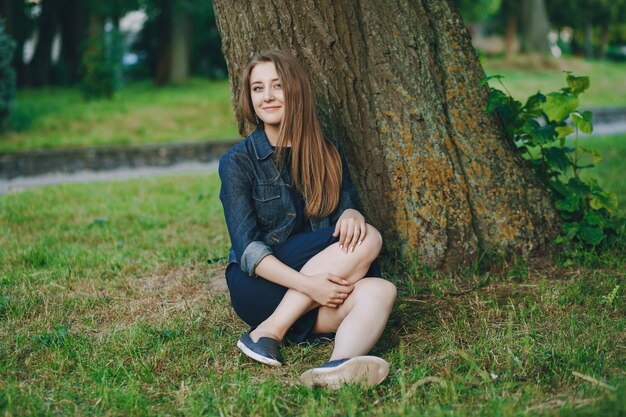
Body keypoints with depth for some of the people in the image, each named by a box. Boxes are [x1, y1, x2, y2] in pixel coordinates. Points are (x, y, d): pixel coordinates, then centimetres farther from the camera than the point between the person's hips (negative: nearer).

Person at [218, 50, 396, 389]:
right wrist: (307, 285, -26)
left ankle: (340, 365, -55)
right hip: (261, 286, -4)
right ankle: (268, 333, -29)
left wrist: (351, 215, -16)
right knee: (368, 240, -26)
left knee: (379, 291, -28)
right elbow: (247, 249, -12)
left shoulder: (328, 154, 9)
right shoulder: (237, 162, -4)